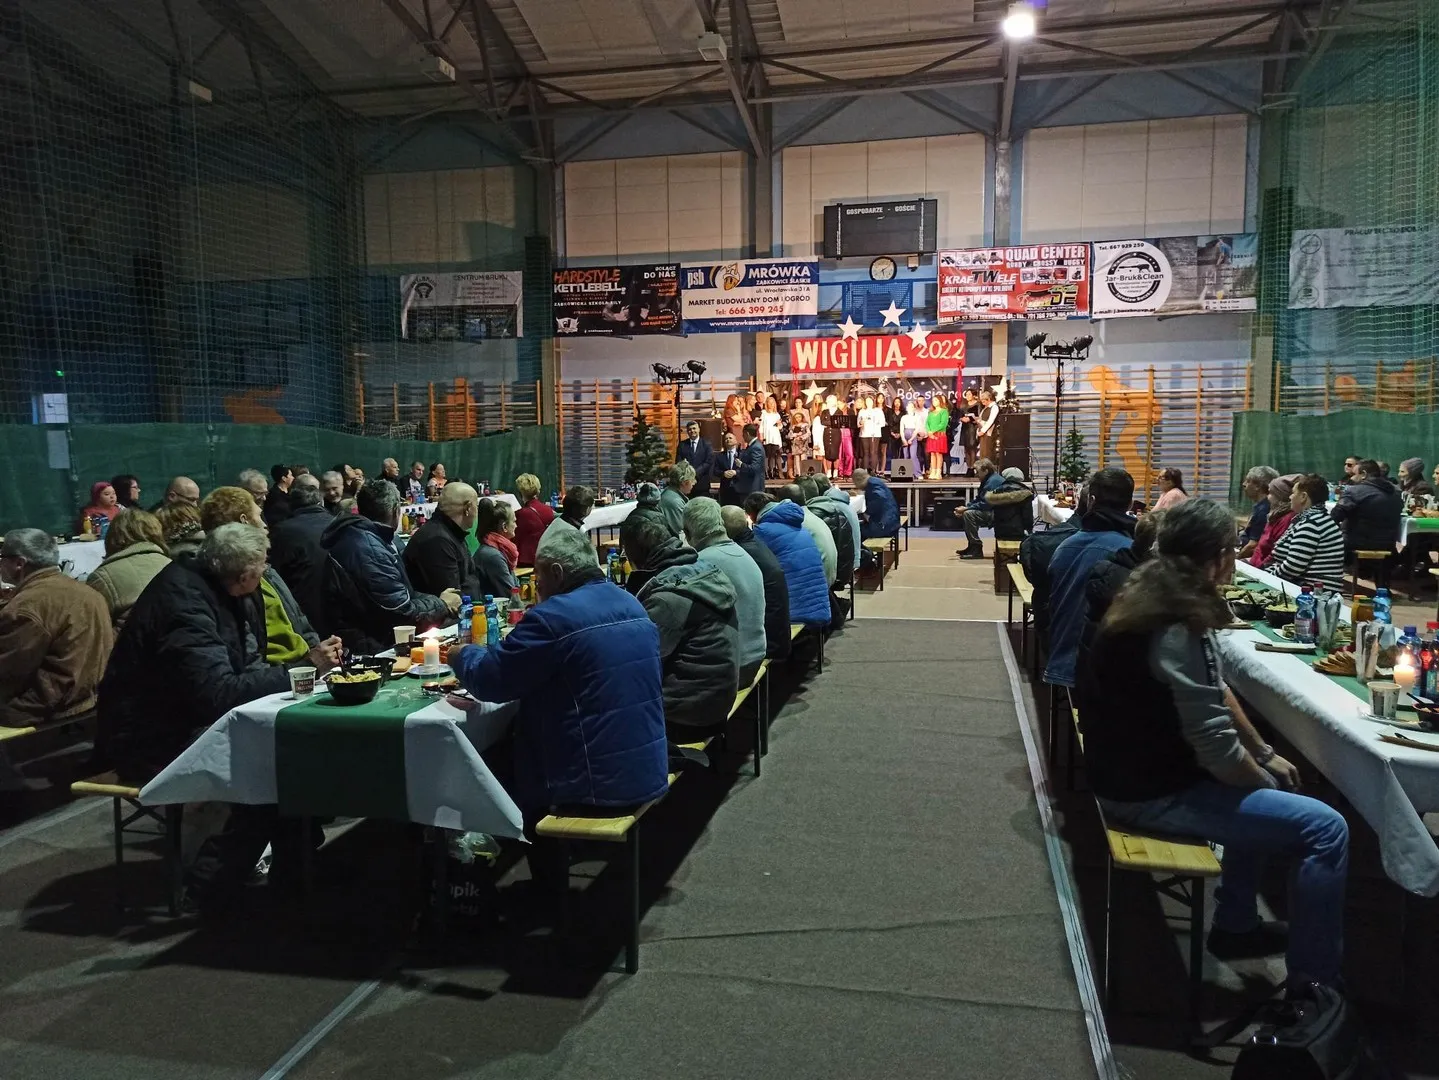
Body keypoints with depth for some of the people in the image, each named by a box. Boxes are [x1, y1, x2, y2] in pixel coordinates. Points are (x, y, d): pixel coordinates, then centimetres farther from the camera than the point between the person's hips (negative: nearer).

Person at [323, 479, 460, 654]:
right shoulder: (369, 549, -22)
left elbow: (399, 594, 13)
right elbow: (402, 612, -21)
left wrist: (436, 599, 2)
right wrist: (442, 605, -5)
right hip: (373, 646, -9)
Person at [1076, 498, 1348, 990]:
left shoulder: (1153, 595, 3)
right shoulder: (1177, 632, -27)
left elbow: (1217, 693, 13)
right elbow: (1217, 750, -24)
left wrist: (1266, 755, 14)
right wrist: (1267, 781, -5)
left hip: (1138, 769, 10)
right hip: (1152, 794, -10)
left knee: (1261, 785, 30)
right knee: (1326, 829, -12)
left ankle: (1235, 925, 37)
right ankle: (1312, 987, 3)